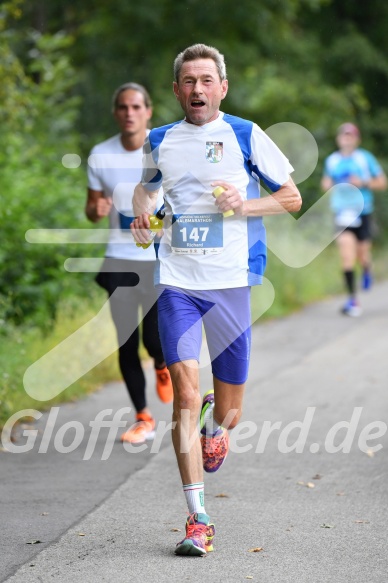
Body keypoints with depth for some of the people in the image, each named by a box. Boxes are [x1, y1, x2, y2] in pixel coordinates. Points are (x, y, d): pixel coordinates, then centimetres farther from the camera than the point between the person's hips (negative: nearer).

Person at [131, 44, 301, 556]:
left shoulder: (246, 136, 1)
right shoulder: (160, 141, 10)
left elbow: (292, 197, 5)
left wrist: (244, 206, -11)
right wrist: (142, 212, 8)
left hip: (230, 282, -1)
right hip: (176, 282, 1)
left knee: (229, 410, 6)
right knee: (185, 393, -13)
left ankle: (215, 429, 46)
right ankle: (198, 519, -8)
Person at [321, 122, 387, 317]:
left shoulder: (365, 158, -1)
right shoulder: (332, 160, 7)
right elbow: (326, 181, 22)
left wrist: (363, 183, -14)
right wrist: (326, 184, -1)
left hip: (363, 212, -1)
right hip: (342, 212, 1)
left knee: (362, 255, 5)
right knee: (346, 254, -15)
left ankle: (367, 269, 45)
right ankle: (352, 299, -13)